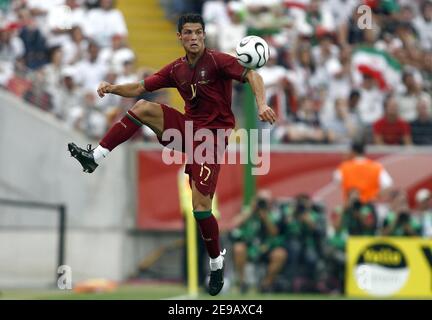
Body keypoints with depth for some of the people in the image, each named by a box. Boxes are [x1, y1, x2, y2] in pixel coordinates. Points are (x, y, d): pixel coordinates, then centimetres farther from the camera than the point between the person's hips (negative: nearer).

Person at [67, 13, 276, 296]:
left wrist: (262, 105, -41)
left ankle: (217, 264, 10)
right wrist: (113, 89, -8)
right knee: (143, 108, -16)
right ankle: (96, 157, -13)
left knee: (201, 206, -12)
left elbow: (252, 76, -23)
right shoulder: (176, 69, 7)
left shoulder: (218, 61, -11)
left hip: (211, 136, -5)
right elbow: (140, 88, 11)